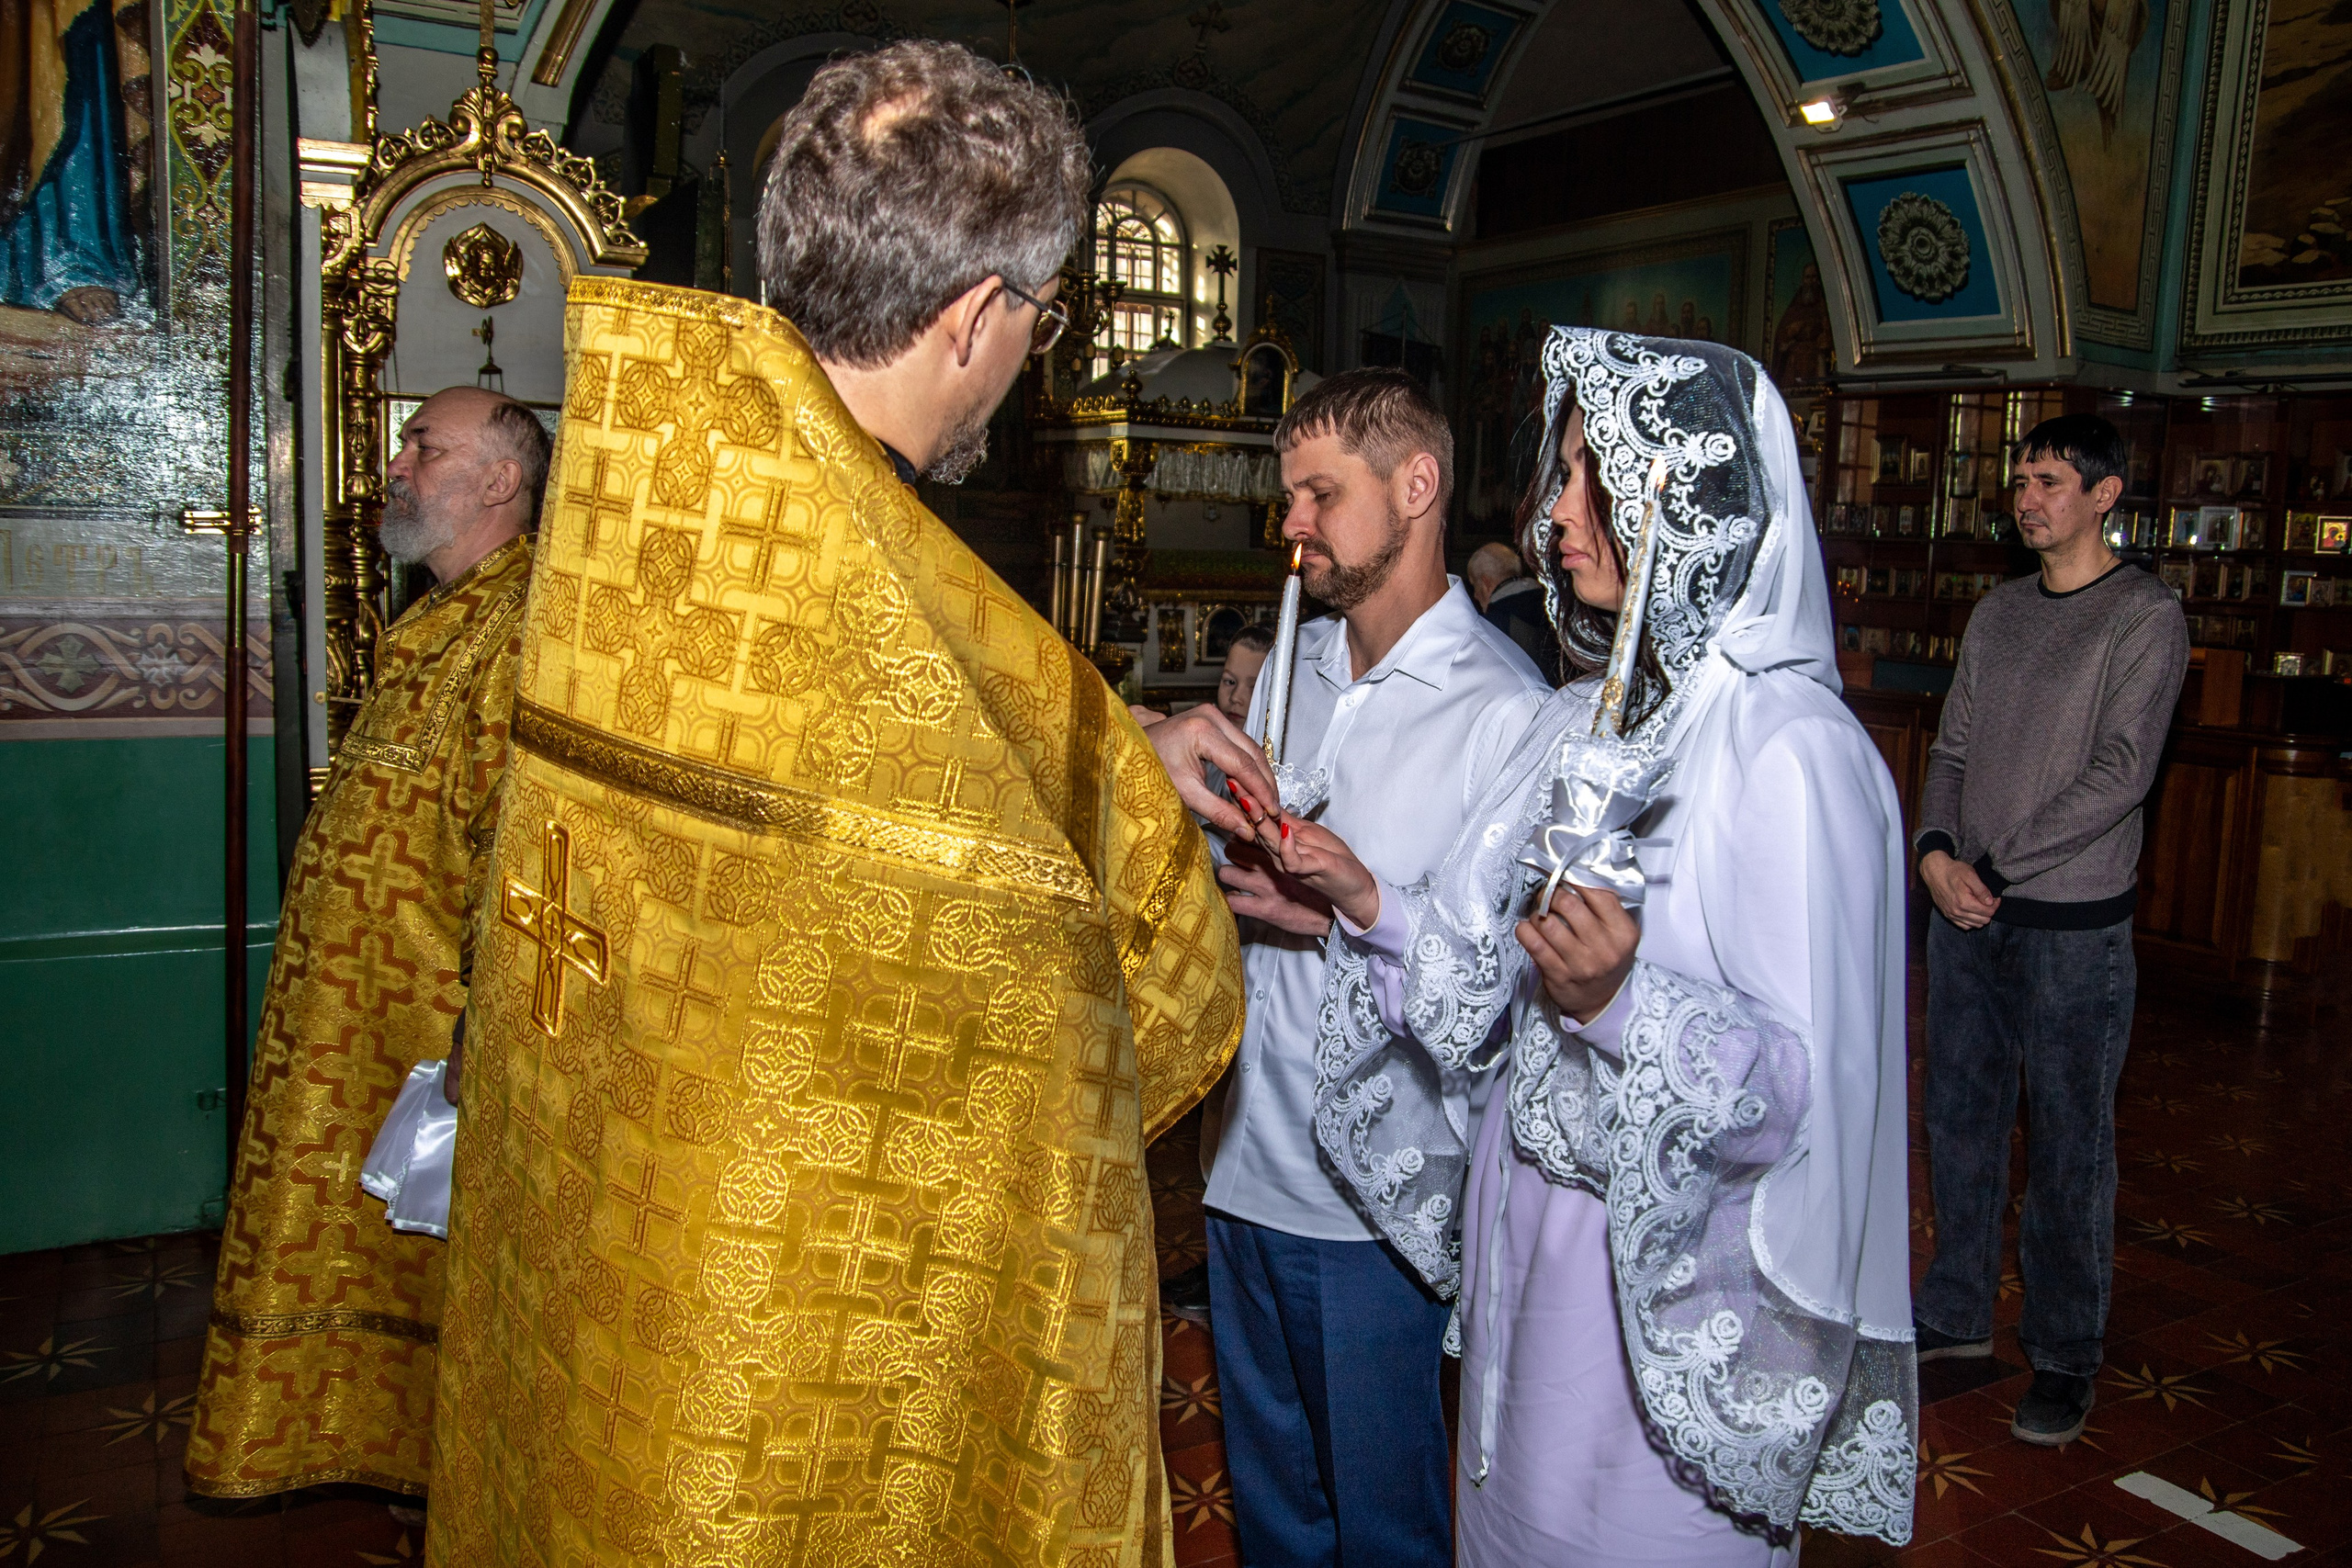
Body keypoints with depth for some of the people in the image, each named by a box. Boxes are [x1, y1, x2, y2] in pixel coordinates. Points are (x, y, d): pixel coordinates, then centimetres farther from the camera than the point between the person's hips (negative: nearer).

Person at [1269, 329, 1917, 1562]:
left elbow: (1808, 1080, -21)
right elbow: (1502, 979, 8)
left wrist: (1622, 1005, -34)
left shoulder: (1790, 748, -19)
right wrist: (1374, 904, -5)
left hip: (1673, 1264, -7)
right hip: (1522, 1223, 7)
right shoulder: (1582, 718, 5)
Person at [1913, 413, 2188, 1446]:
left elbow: (2121, 773, -14)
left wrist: (1994, 866, -16)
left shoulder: (2145, 617, -5)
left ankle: (2066, 1358, 15)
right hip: (1965, 911, 6)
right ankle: (1957, 1314, 27)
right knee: (1960, 1117, 13)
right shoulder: (1996, 614, 13)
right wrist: (1936, 851, -6)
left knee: (2069, 1143, 2)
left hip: (2073, 921, -6)